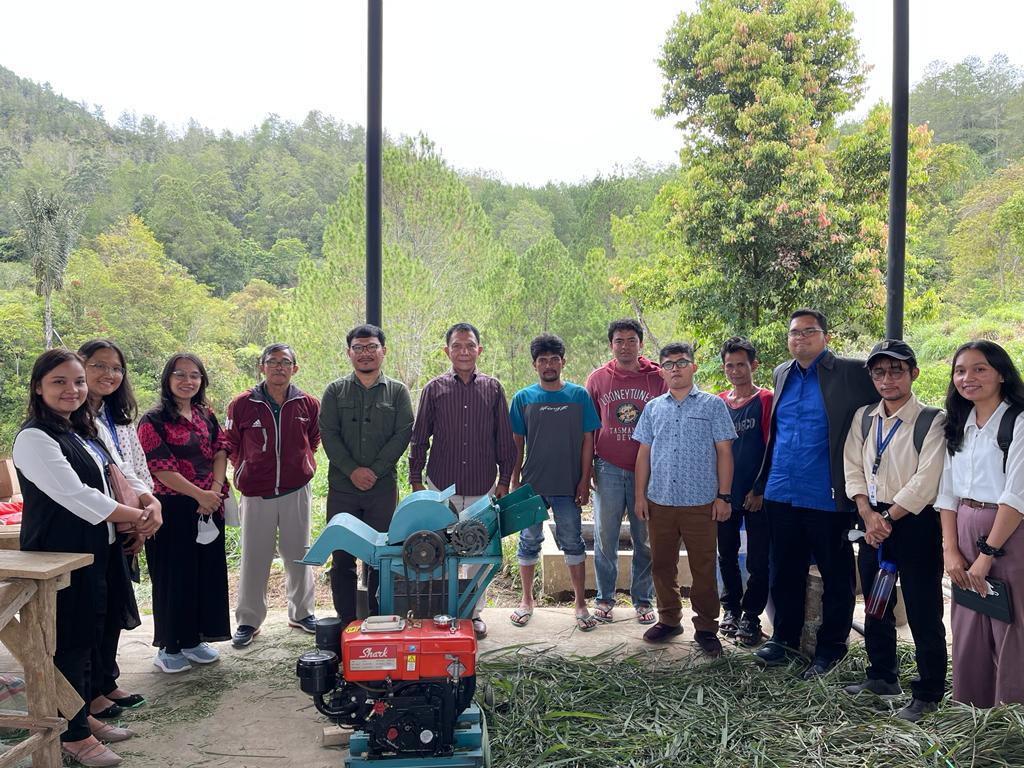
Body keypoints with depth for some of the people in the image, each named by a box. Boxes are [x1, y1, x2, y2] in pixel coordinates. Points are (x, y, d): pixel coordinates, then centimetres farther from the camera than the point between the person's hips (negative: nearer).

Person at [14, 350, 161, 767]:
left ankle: (85, 714, 33)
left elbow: (121, 475, 14)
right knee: (70, 643, 2)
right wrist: (137, 516, -17)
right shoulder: (34, 438, -16)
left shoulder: (87, 432, 13)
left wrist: (151, 503, -5)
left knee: (92, 635, 17)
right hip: (61, 556, -9)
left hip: (98, 552, 9)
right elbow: (76, 496, -23)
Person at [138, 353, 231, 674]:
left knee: (207, 573, 11)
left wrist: (215, 491, -11)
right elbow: (162, 469, -14)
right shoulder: (153, 421, -8)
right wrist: (200, 494, -16)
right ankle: (169, 647, 19)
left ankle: (194, 640, 27)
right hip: (173, 509, -5)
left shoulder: (207, 416, 9)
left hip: (209, 509, 6)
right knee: (174, 577, 4)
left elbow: (220, 453, 4)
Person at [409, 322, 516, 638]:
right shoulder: (434, 389, 1)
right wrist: (416, 480, 2)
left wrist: (504, 480, 5)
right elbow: (419, 439, 5)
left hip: (483, 488, 1)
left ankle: (475, 612, 24)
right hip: (441, 487, -1)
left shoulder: (493, 388, 4)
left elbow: (505, 439, 7)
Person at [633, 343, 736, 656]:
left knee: (703, 569, 4)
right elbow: (644, 453, 11)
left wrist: (723, 496, -6)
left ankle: (706, 628, 17)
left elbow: (724, 452, -1)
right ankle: (669, 619, 28)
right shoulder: (653, 408, 10)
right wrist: (640, 495, 5)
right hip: (660, 501, 3)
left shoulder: (713, 405, 1)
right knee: (662, 565, 12)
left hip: (701, 502, -3)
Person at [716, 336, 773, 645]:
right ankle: (731, 609, 28)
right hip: (724, 493, 4)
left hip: (757, 495, -4)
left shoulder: (766, 401, -6)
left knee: (758, 561, 3)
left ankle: (751, 615, 16)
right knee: (727, 555, 14)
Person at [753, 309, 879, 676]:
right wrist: (762, 482, 17)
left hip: (827, 497, -5)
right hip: (781, 495, 5)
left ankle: (831, 646, 24)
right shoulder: (781, 374, 11)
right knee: (784, 573, 14)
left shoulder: (851, 372, -7)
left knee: (836, 577, 9)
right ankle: (784, 639, 28)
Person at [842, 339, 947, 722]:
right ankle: (882, 676, 34)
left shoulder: (932, 421, -9)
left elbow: (926, 482, -15)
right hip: (873, 522, 6)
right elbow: (853, 468, 6)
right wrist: (867, 514, -6)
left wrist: (889, 518, -12)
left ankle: (928, 694, 18)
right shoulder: (863, 418, 8)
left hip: (915, 524, -6)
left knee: (923, 614, 3)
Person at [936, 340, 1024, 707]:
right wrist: (951, 550, -1)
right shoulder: (958, 426, 11)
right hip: (965, 534, 6)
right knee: (968, 632, 12)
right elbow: (947, 492, 9)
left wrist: (987, 554, -15)